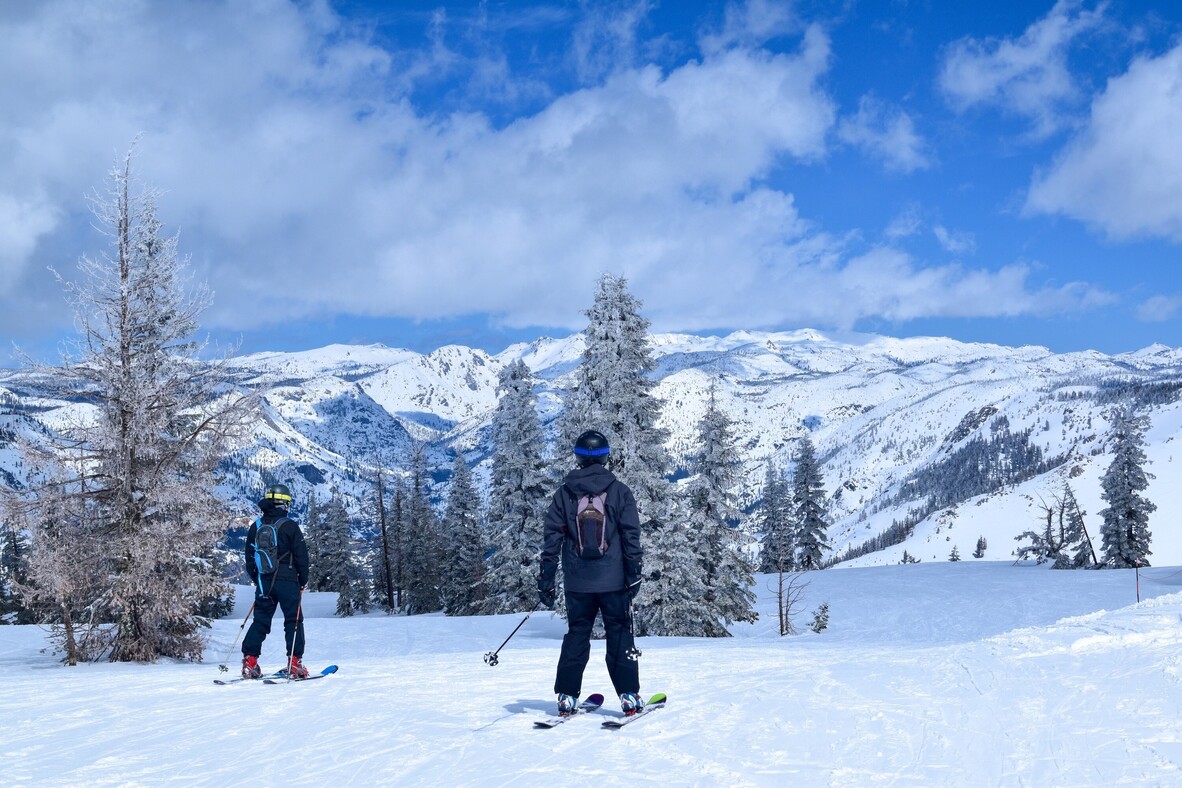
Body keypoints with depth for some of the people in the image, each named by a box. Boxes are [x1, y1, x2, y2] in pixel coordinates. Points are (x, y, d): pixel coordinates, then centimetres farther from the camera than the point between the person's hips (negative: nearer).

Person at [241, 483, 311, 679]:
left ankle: (249, 661, 3)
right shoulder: (289, 526, -8)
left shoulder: (256, 526, 7)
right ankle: (295, 663, -3)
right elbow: (301, 555, -7)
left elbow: (249, 558, 12)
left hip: (263, 582, 4)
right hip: (287, 581, -4)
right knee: (293, 621, 3)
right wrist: (303, 581, 5)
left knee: (260, 621, 10)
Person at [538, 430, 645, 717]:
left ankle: (567, 697, 8)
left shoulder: (564, 493, 4)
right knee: (620, 636, 5)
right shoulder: (619, 491, -1)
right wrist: (634, 574, -2)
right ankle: (628, 696, 2)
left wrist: (546, 580, 6)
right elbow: (631, 536, -4)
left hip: (577, 582, 2)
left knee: (576, 636, 11)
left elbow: (551, 538, 3)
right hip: (613, 580, -2)